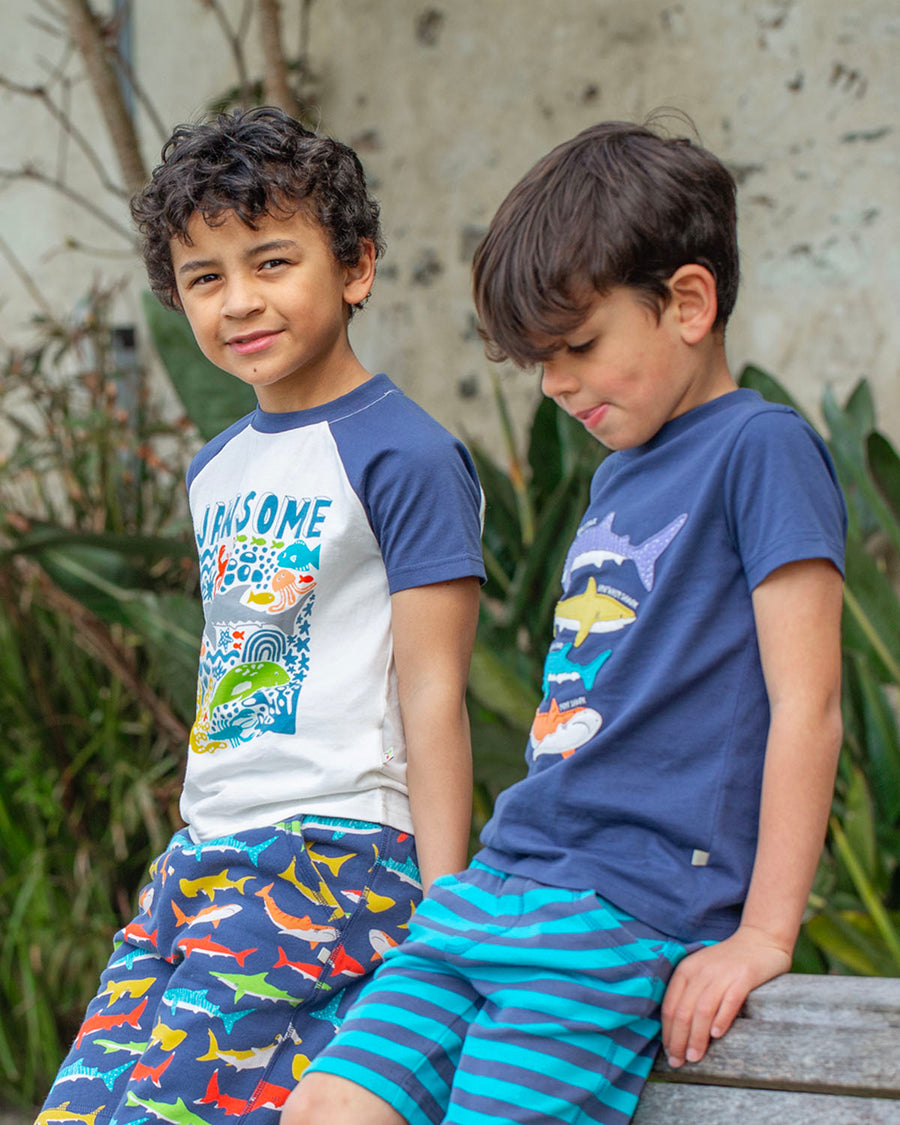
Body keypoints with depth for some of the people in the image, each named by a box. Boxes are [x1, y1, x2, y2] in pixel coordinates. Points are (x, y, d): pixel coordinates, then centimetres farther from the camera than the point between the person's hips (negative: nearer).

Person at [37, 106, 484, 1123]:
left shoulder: (406, 457, -8)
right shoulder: (215, 470, 17)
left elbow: (431, 695, -10)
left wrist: (444, 914, -12)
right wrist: (196, 852, 19)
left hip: (338, 852, -8)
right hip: (201, 852, 8)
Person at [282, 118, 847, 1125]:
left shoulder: (760, 450, -6)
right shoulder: (617, 474, 20)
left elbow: (805, 706, -12)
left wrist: (762, 937, -15)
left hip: (628, 909, -8)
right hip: (496, 888, 8)